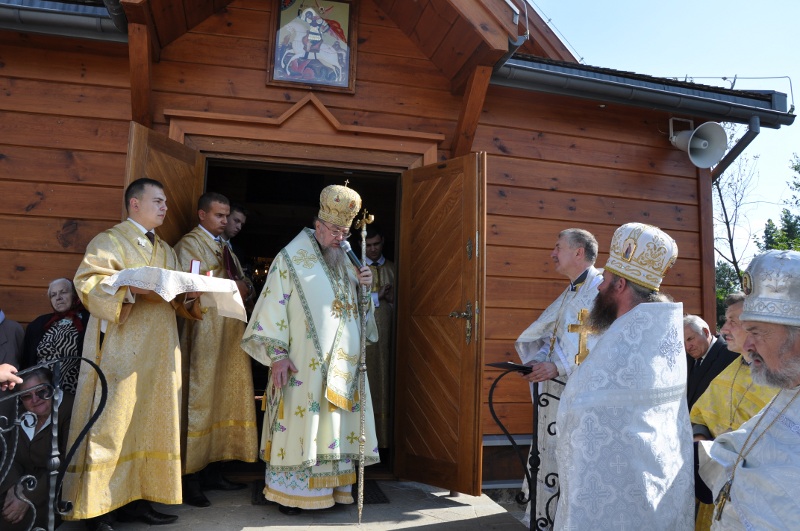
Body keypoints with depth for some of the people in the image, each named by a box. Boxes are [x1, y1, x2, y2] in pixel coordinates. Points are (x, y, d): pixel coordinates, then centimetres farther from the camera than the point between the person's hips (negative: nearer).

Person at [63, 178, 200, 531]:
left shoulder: (166, 251, 21)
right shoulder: (109, 241, 1)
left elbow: (177, 300, 19)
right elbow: (88, 282, -13)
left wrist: (189, 294, -3)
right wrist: (134, 289, -25)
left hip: (159, 352, 7)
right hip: (120, 349, -6)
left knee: (150, 421, 7)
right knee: (112, 424, -5)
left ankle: (136, 498, 16)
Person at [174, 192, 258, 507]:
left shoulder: (224, 247, 22)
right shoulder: (189, 244, -3)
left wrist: (243, 288, 5)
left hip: (229, 333, 8)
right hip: (203, 333, -8)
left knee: (225, 399, 8)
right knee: (199, 401, -5)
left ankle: (214, 472, 16)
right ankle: (190, 480, 2)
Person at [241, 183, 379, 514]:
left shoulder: (345, 260, 12)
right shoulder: (291, 258, -5)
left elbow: (357, 308, 18)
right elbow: (273, 309, -9)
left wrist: (365, 288, -4)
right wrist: (277, 355, -16)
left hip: (342, 362, 6)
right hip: (305, 364, -6)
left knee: (336, 423, 9)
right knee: (300, 422, -1)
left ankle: (334, 484, 21)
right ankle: (289, 491, 12)